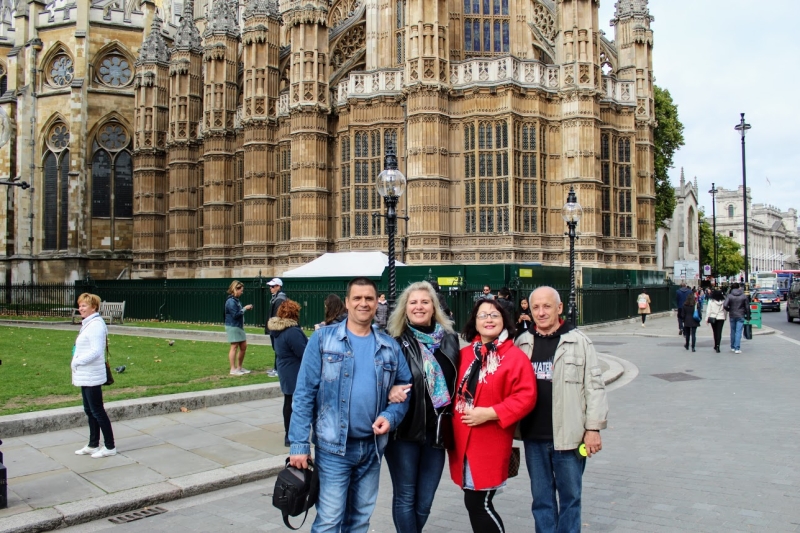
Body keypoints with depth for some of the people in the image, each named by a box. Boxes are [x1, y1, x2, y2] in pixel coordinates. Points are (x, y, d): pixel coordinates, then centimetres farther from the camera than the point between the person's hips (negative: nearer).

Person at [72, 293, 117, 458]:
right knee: (90, 411, 16)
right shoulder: (88, 324, 14)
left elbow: (95, 351, -24)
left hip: (92, 376, -10)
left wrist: (76, 362, -16)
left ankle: (110, 447, 8)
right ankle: (93, 445, 27)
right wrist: (76, 361, 4)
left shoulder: (96, 325, -18)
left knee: (97, 411, -2)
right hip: (85, 375, 10)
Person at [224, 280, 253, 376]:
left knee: (243, 346, 12)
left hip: (239, 327, 10)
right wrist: (244, 309, -14)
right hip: (233, 327, -10)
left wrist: (246, 308, 5)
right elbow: (235, 315, -20)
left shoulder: (236, 300, 12)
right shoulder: (231, 301, -16)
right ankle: (233, 369, 4)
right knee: (234, 347, -4)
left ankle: (239, 367, 24)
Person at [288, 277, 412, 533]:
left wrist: (390, 416, -11)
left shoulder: (390, 346, 4)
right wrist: (299, 444, -12)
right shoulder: (322, 339, -6)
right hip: (334, 446, -4)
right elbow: (304, 394, -8)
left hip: (373, 446, 4)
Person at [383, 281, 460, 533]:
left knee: (425, 501, 13)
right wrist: (389, 391, -25)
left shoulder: (449, 339, 5)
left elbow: (458, 380, 14)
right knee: (405, 497, 6)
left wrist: (452, 420, 7)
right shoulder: (393, 340, -6)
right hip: (404, 429, -3)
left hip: (437, 430, 4)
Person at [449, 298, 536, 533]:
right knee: (473, 503, 14)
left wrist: (489, 413, -20)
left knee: (480, 504, -3)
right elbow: (455, 391, 19)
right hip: (463, 441, 6)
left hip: (490, 445, -6)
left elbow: (525, 397, -15)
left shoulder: (515, 357, -9)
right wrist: (452, 422, 6)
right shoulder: (464, 354, 9)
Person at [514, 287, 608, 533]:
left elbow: (594, 387, -4)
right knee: (541, 497, 15)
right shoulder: (521, 343, 5)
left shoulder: (579, 342, -4)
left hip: (569, 436, -3)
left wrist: (593, 428, -8)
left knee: (570, 496, 11)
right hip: (533, 437, 3)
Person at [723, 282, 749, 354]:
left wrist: (729, 310, 3)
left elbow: (725, 305, -16)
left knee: (733, 331, 13)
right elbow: (747, 307, 0)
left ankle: (733, 347, 22)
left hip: (732, 316, 1)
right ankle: (737, 348, -9)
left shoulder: (730, 296, -5)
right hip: (740, 316, -1)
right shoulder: (743, 296, -2)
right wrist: (746, 313, 14)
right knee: (738, 332, -3)